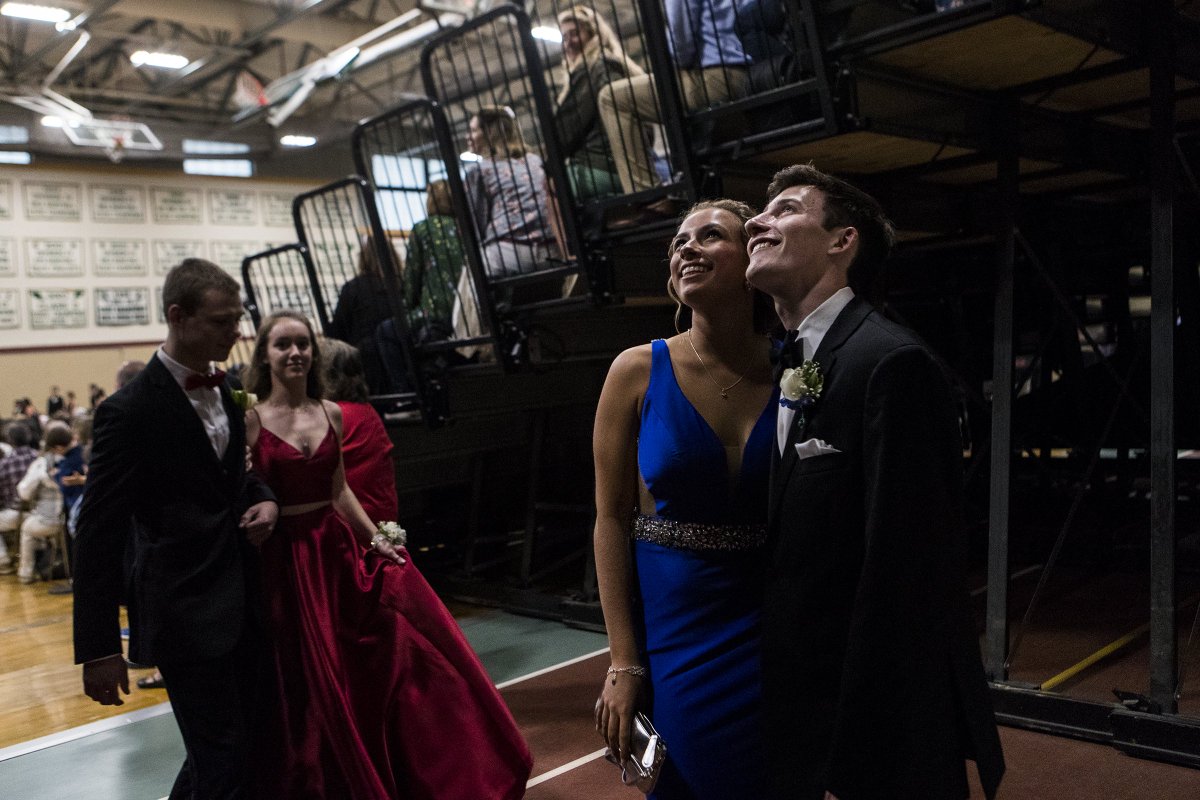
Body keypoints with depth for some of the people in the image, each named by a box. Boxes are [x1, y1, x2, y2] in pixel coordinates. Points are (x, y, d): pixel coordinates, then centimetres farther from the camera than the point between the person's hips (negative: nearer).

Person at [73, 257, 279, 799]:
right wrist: (98, 648, -13)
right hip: (186, 614, -7)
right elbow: (98, 536, -13)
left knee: (248, 738, 19)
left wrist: (263, 499, -2)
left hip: (240, 605, 8)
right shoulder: (129, 412, -15)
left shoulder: (223, 388, 7)